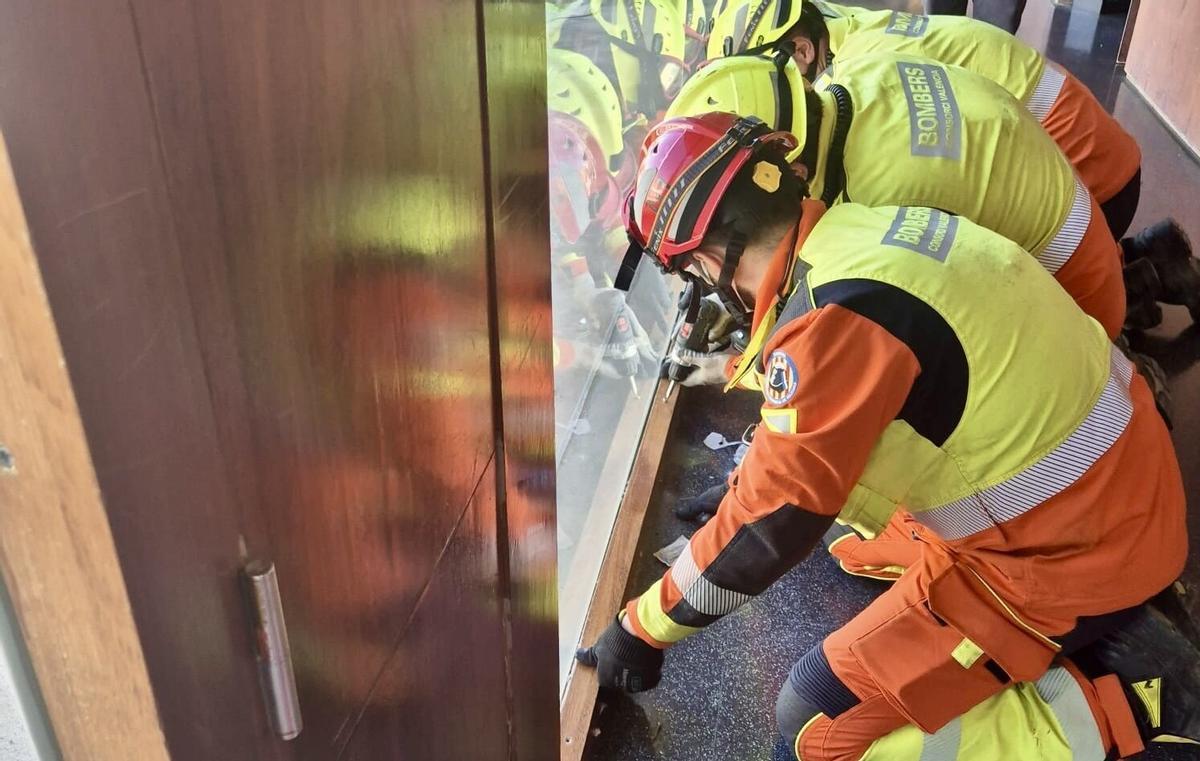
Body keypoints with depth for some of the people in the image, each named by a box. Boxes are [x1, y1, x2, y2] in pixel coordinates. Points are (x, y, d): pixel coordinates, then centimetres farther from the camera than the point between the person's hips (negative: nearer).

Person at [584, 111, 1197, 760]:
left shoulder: (833, 316, -26)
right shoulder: (868, 226, 0)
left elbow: (771, 523, -20)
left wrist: (642, 629, -7)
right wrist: (745, 483, 28)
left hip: (1071, 556, -8)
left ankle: (1123, 707, -1)